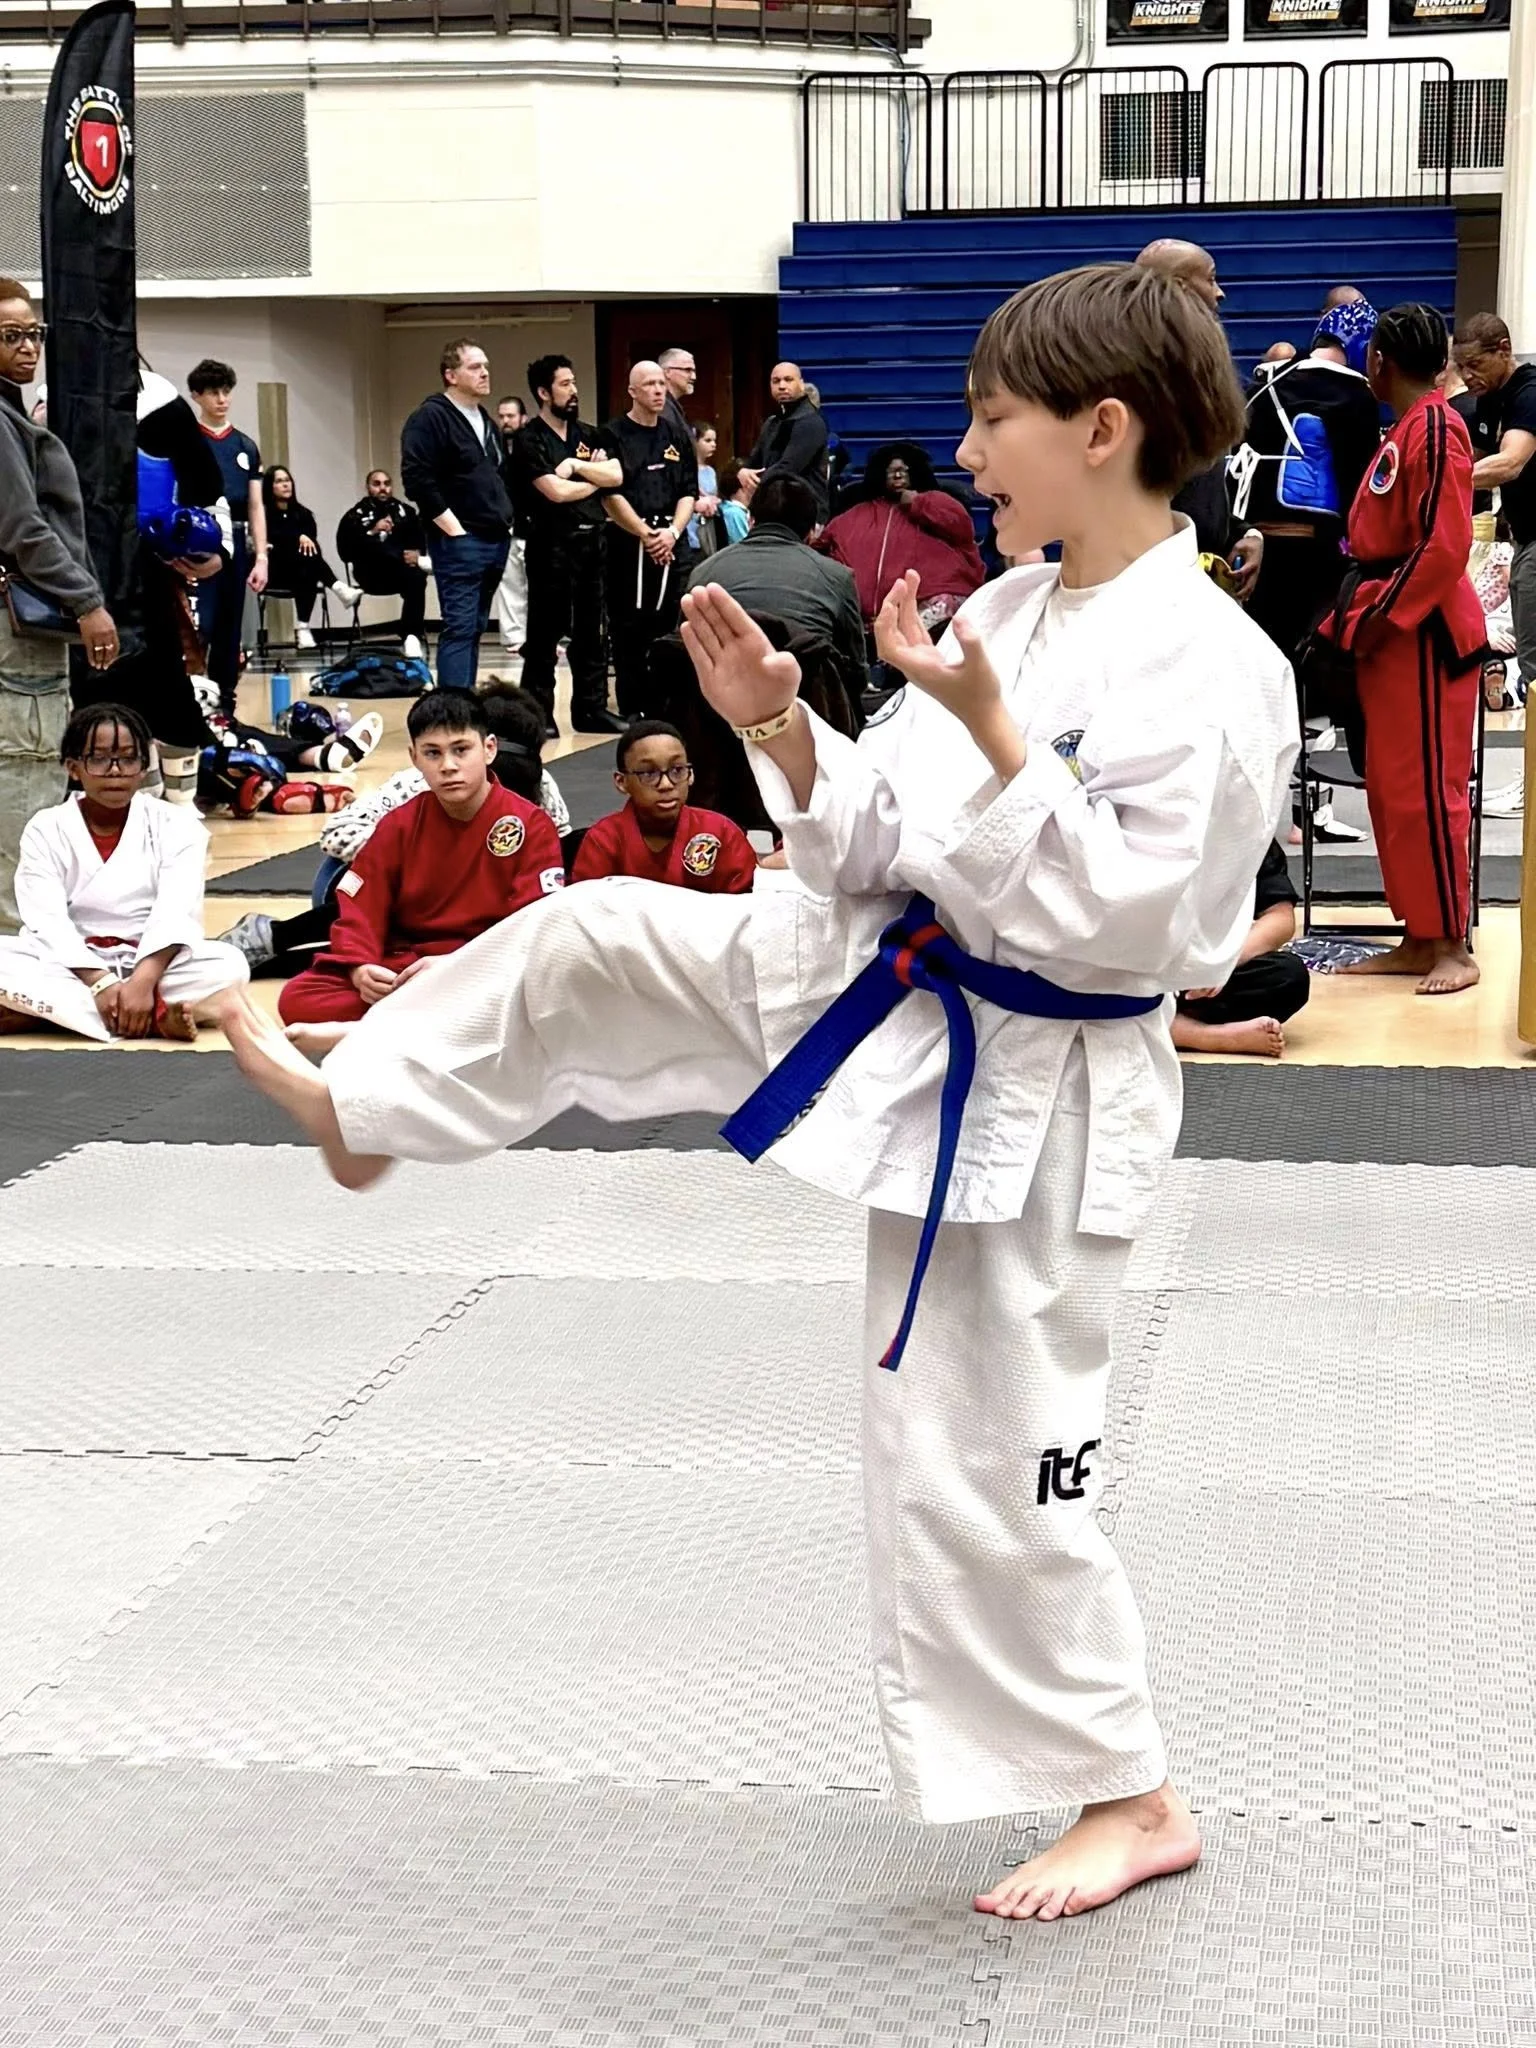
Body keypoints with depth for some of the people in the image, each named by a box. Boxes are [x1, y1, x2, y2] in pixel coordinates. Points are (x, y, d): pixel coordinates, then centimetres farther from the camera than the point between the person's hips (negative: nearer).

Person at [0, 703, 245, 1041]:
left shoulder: (177, 826, -2)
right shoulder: (46, 830, -1)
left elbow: (175, 913, -16)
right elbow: (48, 922, -13)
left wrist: (143, 981, -33)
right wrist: (100, 983, -29)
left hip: (151, 965, 0)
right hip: (72, 967, 0)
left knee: (229, 964, -28)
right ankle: (155, 1016, -36)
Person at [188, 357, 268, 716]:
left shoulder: (246, 446, 13)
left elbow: (256, 506, 13)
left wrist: (261, 557, 5)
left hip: (236, 545, 5)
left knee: (230, 632, 8)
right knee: (199, 629, -12)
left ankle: (225, 703, 14)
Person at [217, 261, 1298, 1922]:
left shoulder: (1211, 672, -22)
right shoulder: (1010, 613, 3)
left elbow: (1119, 925, -26)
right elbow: (880, 848, 7)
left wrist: (989, 730, -32)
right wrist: (783, 732, -9)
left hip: (1019, 1098, -8)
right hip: (880, 976, 8)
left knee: (977, 1465, 0)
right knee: (592, 939, 10)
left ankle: (1126, 1801, 20)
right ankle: (362, 1105, 36)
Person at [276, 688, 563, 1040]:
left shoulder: (530, 825, -2)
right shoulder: (399, 826, 8)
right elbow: (359, 908, 2)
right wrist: (360, 967, -20)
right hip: (402, 972, 3)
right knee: (298, 1000, -20)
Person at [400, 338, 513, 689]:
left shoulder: (487, 423, 19)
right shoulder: (430, 418, -9)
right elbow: (417, 479, -18)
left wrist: (505, 519, 13)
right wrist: (453, 528, -18)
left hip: (496, 541, 8)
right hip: (459, 542, -8)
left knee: (475, 629, 10)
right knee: (459, 628, -11)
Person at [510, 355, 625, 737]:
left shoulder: (588, 434, 15)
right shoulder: (529, 439, -4)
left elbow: (615, 476, 2)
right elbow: (556, 491, -14)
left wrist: (576, 466, -11)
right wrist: (595, 478, 0)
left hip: (592, 540, 6)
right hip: (552, 543, -6)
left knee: (592, 631, 10)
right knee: (545, 632, -2)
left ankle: (592, 708, 17)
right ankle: (538, 713, 2)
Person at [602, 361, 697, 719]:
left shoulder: (678, 438, 14)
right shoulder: (614, 435, 0)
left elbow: (688, 493, 10)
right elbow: (610, 495, -7)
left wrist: (672, 532, -7)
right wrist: (645, 534, -12)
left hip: (671, 545, 4)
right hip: (627, 543, -4)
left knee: (669, 627, 3)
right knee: (629, 629, -3)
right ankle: (631, 710, 2)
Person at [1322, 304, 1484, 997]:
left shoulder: (1436, 429, -15)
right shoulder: (1403, 430, 13)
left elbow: (1444, 548, -20)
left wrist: (1380, 618, -16)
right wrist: (1357, 616, 12)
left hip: (1424, 634, -10)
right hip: (1392, 632, 10)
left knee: (1428, 787, -5)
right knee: (1390, 786, 12)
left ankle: (1451, 946, 2)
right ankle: (1418, 937, 19)